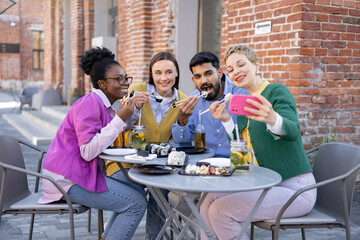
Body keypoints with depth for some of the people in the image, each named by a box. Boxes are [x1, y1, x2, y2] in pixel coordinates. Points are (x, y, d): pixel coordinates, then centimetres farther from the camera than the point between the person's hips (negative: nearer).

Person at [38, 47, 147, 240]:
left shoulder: (105, 106, 13)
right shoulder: (90, 103, -17)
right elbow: (88, 152, -25)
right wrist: (120, 119, -22)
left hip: (84, 173, 10)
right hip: (66, 179, -10)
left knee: (138, 193, 12)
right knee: (136, 204, -13)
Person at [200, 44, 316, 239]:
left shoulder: (277, 91, -9)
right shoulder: (245, 102, 14)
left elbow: (292, 132, -28)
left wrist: (272, 119, -50)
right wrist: (226, 120, -3)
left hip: (293, 189, -7)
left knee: (221, 210, -20)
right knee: (208, 202, -6)